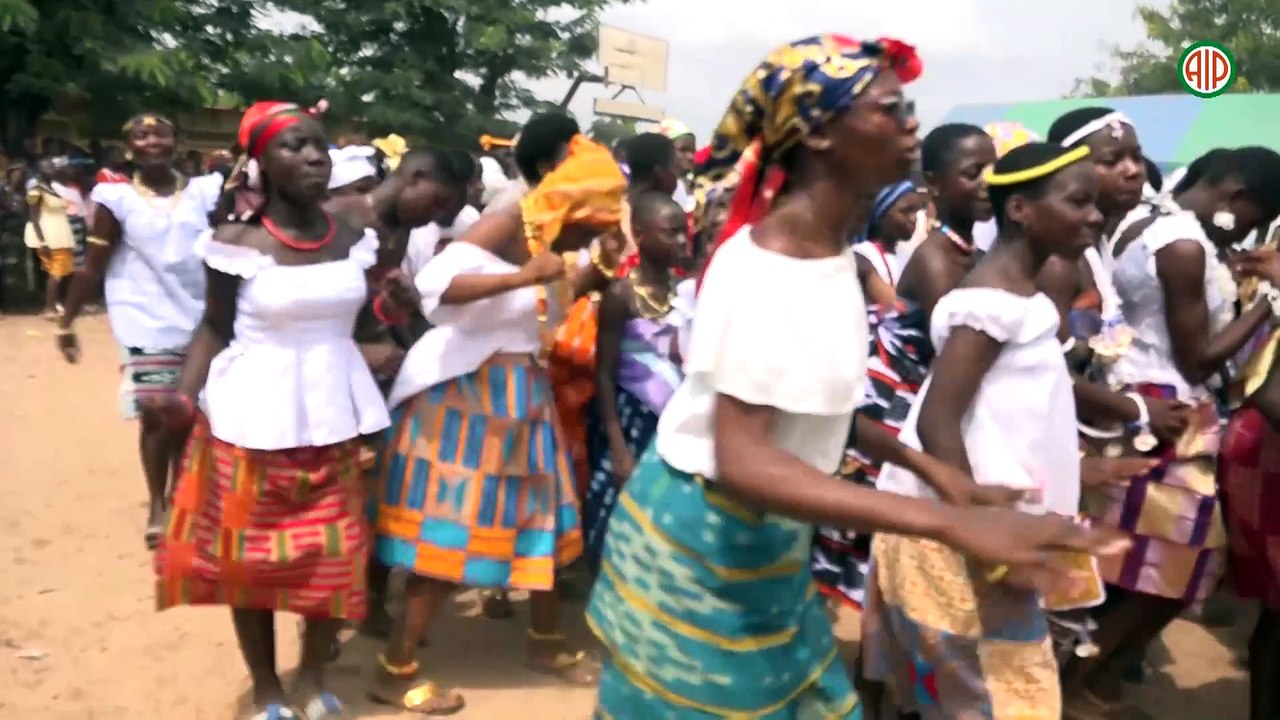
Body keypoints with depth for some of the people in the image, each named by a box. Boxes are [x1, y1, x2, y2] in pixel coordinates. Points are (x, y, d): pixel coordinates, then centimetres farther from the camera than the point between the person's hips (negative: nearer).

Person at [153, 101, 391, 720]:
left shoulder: (351, 237, 2)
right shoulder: (238, 241, -9)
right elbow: (216, 327, -4)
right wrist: (186, 394, -16)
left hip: (330, 415, 3)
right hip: (255, 415, -3)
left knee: (333, 553, 8)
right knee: (250, 554, 8)